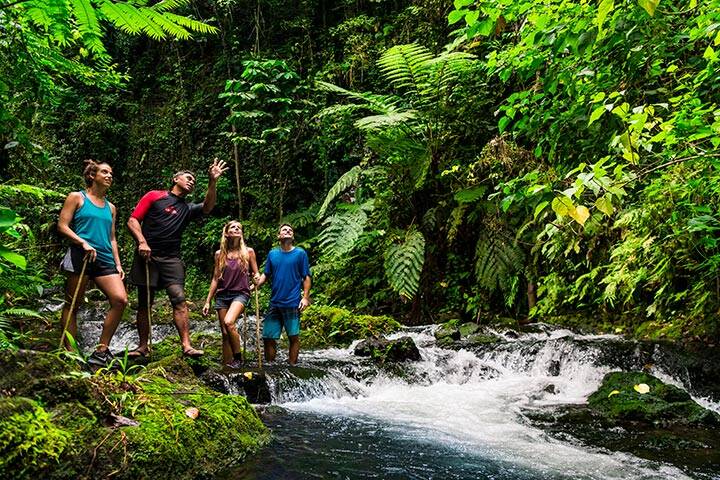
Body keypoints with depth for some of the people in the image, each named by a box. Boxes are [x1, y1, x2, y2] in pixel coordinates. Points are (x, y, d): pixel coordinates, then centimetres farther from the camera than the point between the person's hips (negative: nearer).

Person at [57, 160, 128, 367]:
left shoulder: (110, 208, 22)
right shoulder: (77, 198, 6)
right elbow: (62, 226, -2)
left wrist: (117, 264, 12)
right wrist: (84, 243, -15)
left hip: (104, 259, 5)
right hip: (80, 256, -5)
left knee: (120, 300, -13)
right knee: (72, 305, -1)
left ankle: (101, 351, -7)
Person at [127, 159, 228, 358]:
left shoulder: (187, 209, 18)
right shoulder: (154, 196, 8)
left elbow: (207, 207, -2)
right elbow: (133, 220, 2)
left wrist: (212, 182, -12)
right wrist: (142, 241, -14)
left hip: (171, 259, 2)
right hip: (147, 256, -2)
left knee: (179, 299, -13)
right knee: (144, 303, 3)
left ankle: (186, 346, -19)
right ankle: (143, 347, 12)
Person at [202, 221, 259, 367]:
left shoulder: (248, 252, 3)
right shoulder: (220, 254, 7)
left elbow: (256, 274, 10)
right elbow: (215, 279, 11)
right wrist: (207, 301, 8)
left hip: (240, 293, -3)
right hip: (222, 295, 3)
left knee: (229, 322, -28)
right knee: (225, 333, 1)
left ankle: (238, 358, -13)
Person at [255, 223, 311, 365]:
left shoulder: (300, 253, 1)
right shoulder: (272, 253, 11)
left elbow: (306, 277, 0)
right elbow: (266, 274, 11)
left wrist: (305, 297, -10)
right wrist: (258, 281, -10)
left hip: (292, 303, -3)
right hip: (274, 303, 3)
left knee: (293, 337, 2)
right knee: (268, 338, 5)